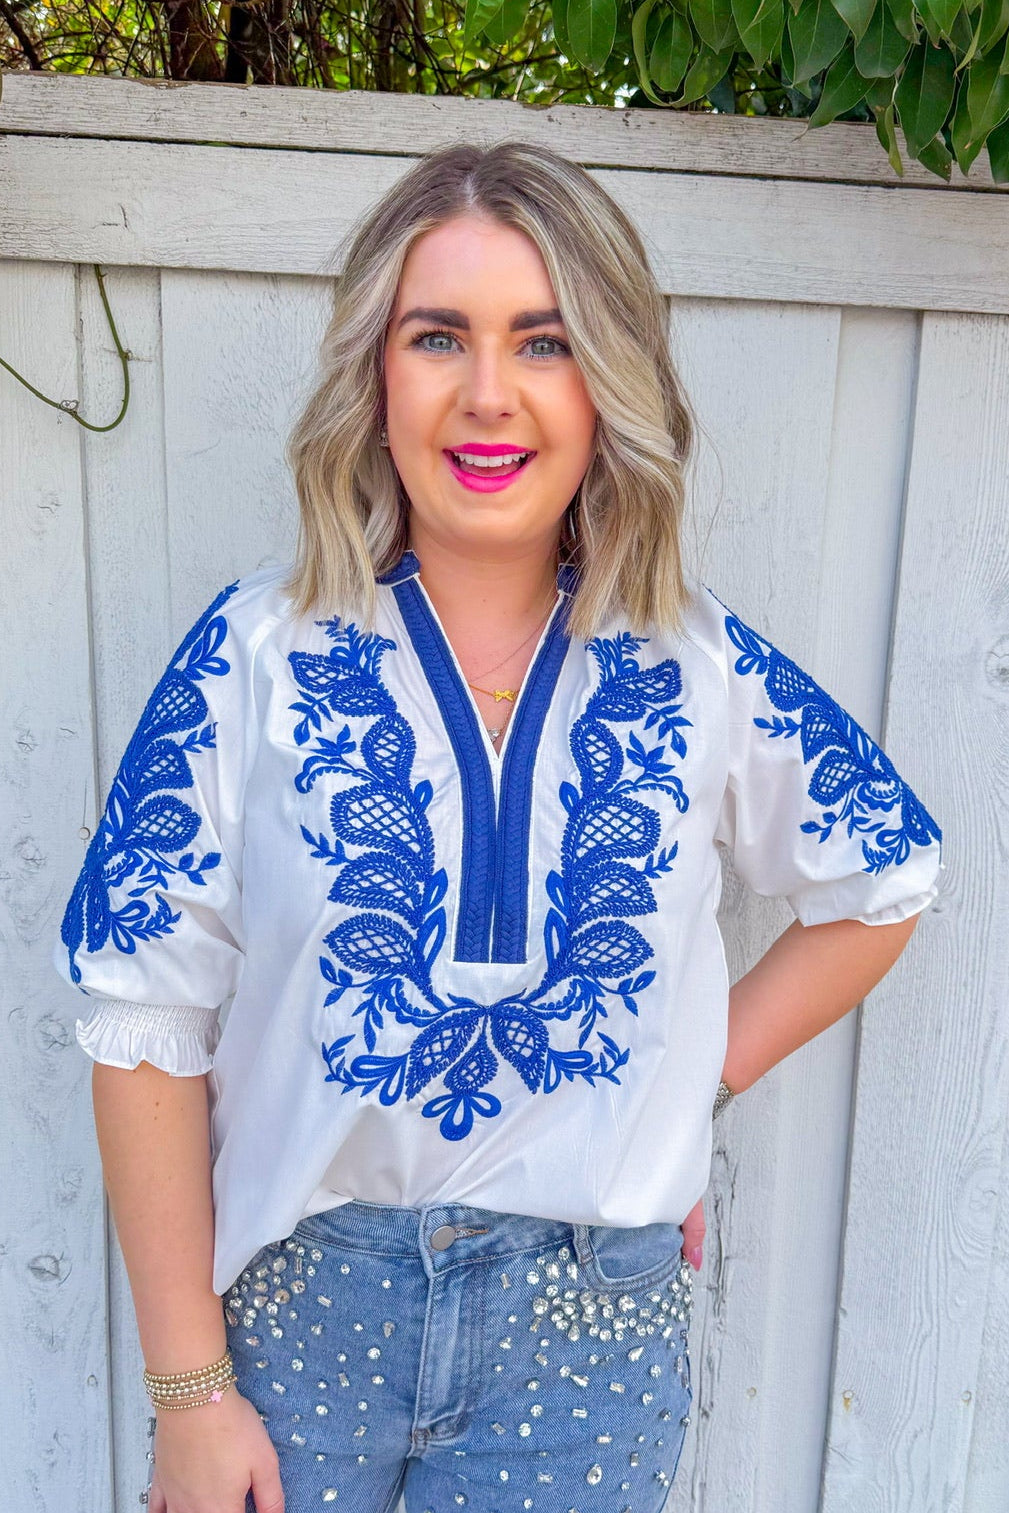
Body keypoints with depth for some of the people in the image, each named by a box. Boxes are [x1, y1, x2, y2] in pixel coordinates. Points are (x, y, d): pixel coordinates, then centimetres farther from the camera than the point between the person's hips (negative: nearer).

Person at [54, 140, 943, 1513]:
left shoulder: (702, 667, -6)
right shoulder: (258, 655, -11)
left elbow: (885, 877, 9)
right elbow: (146, 1024, -9)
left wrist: (697, 1076, 0)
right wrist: (189, 1389, -8)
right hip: (299, 1294, 0)